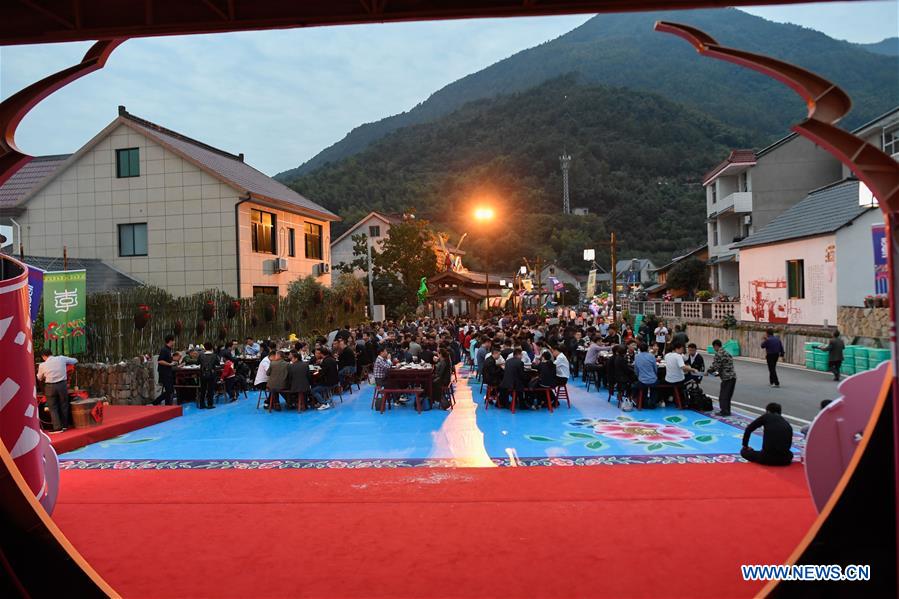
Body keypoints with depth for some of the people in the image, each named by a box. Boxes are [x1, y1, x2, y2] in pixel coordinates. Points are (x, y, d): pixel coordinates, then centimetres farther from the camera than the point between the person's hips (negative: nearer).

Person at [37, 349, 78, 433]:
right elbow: (75, 361, 14)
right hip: (62, 384, 2)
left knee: (53, 407, 7)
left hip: (50, 387, -2)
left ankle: (57, 427, 2)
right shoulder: (61, 359, -1)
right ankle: (64, 425, 21)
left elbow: (39, 378, 13)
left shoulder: (42, 365, -3)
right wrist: (66, 363, 30)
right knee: (63, 405, 14)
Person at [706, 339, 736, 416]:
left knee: (723, 395, 1)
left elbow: (715, 366, -14)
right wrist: (718, 373, 21)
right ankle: (727, 411, 22)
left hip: (727, 378, -9)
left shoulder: (718, 354, -9)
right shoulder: (726, 352, 18)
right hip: (733, 376, 9)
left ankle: (724, 411, 5)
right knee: (728, 395, 16)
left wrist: (708, 371, 2)